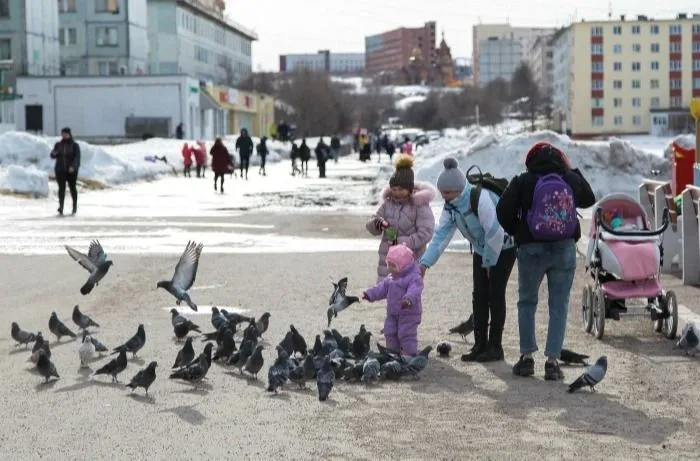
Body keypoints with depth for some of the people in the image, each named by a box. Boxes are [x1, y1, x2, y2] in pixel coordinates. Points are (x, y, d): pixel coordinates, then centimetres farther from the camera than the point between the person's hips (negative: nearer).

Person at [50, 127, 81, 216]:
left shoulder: (74, 145, -2)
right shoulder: (58, 145, 9)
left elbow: (77, 157, -10)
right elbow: (53, 156, 11)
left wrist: (73, 166, -25)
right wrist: (54, 153, -13)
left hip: (71, 171, -2)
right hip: (60, 170, 2)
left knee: (72, 187, 8)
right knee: (61, 188, -8)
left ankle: (75, 207, 22)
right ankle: (61, 207, -18)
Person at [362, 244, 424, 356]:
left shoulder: (414, 278, -19)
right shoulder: (391, 278, 10)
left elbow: (414, 290, -35)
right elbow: (382, 287, 18)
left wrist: (409, 299, -55)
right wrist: (370, 294, 9)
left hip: (409, 313, -8)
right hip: (392, 313, 8)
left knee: (406, 333, -7)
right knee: (390, 332, 13)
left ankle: (410, 354, 4)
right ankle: (393, 351, 26)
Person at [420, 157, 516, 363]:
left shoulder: (481, 198, -31)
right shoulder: (450, 206, -5)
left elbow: (495, 232, -30)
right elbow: (441, 234, -7)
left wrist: (490, 261, -20)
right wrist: (425, 262, -17)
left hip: (503, 248, -8)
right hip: (481, 250, 8)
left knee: (495, 295, -7)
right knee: (479, 296, 4)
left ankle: (495, 347, 0)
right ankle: (480, 346, 10)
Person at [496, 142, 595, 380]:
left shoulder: (523, 182, -5)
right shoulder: (571, 180, 2)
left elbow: (504, 210, -9)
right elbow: (589, 199, 21)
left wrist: (516, 232, 8)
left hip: (531, 248, -1)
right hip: (565, 249, 1)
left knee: (527, 302, 15)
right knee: (559, 306, 6)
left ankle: (526, 356, 11)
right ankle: (552, 361, 1)